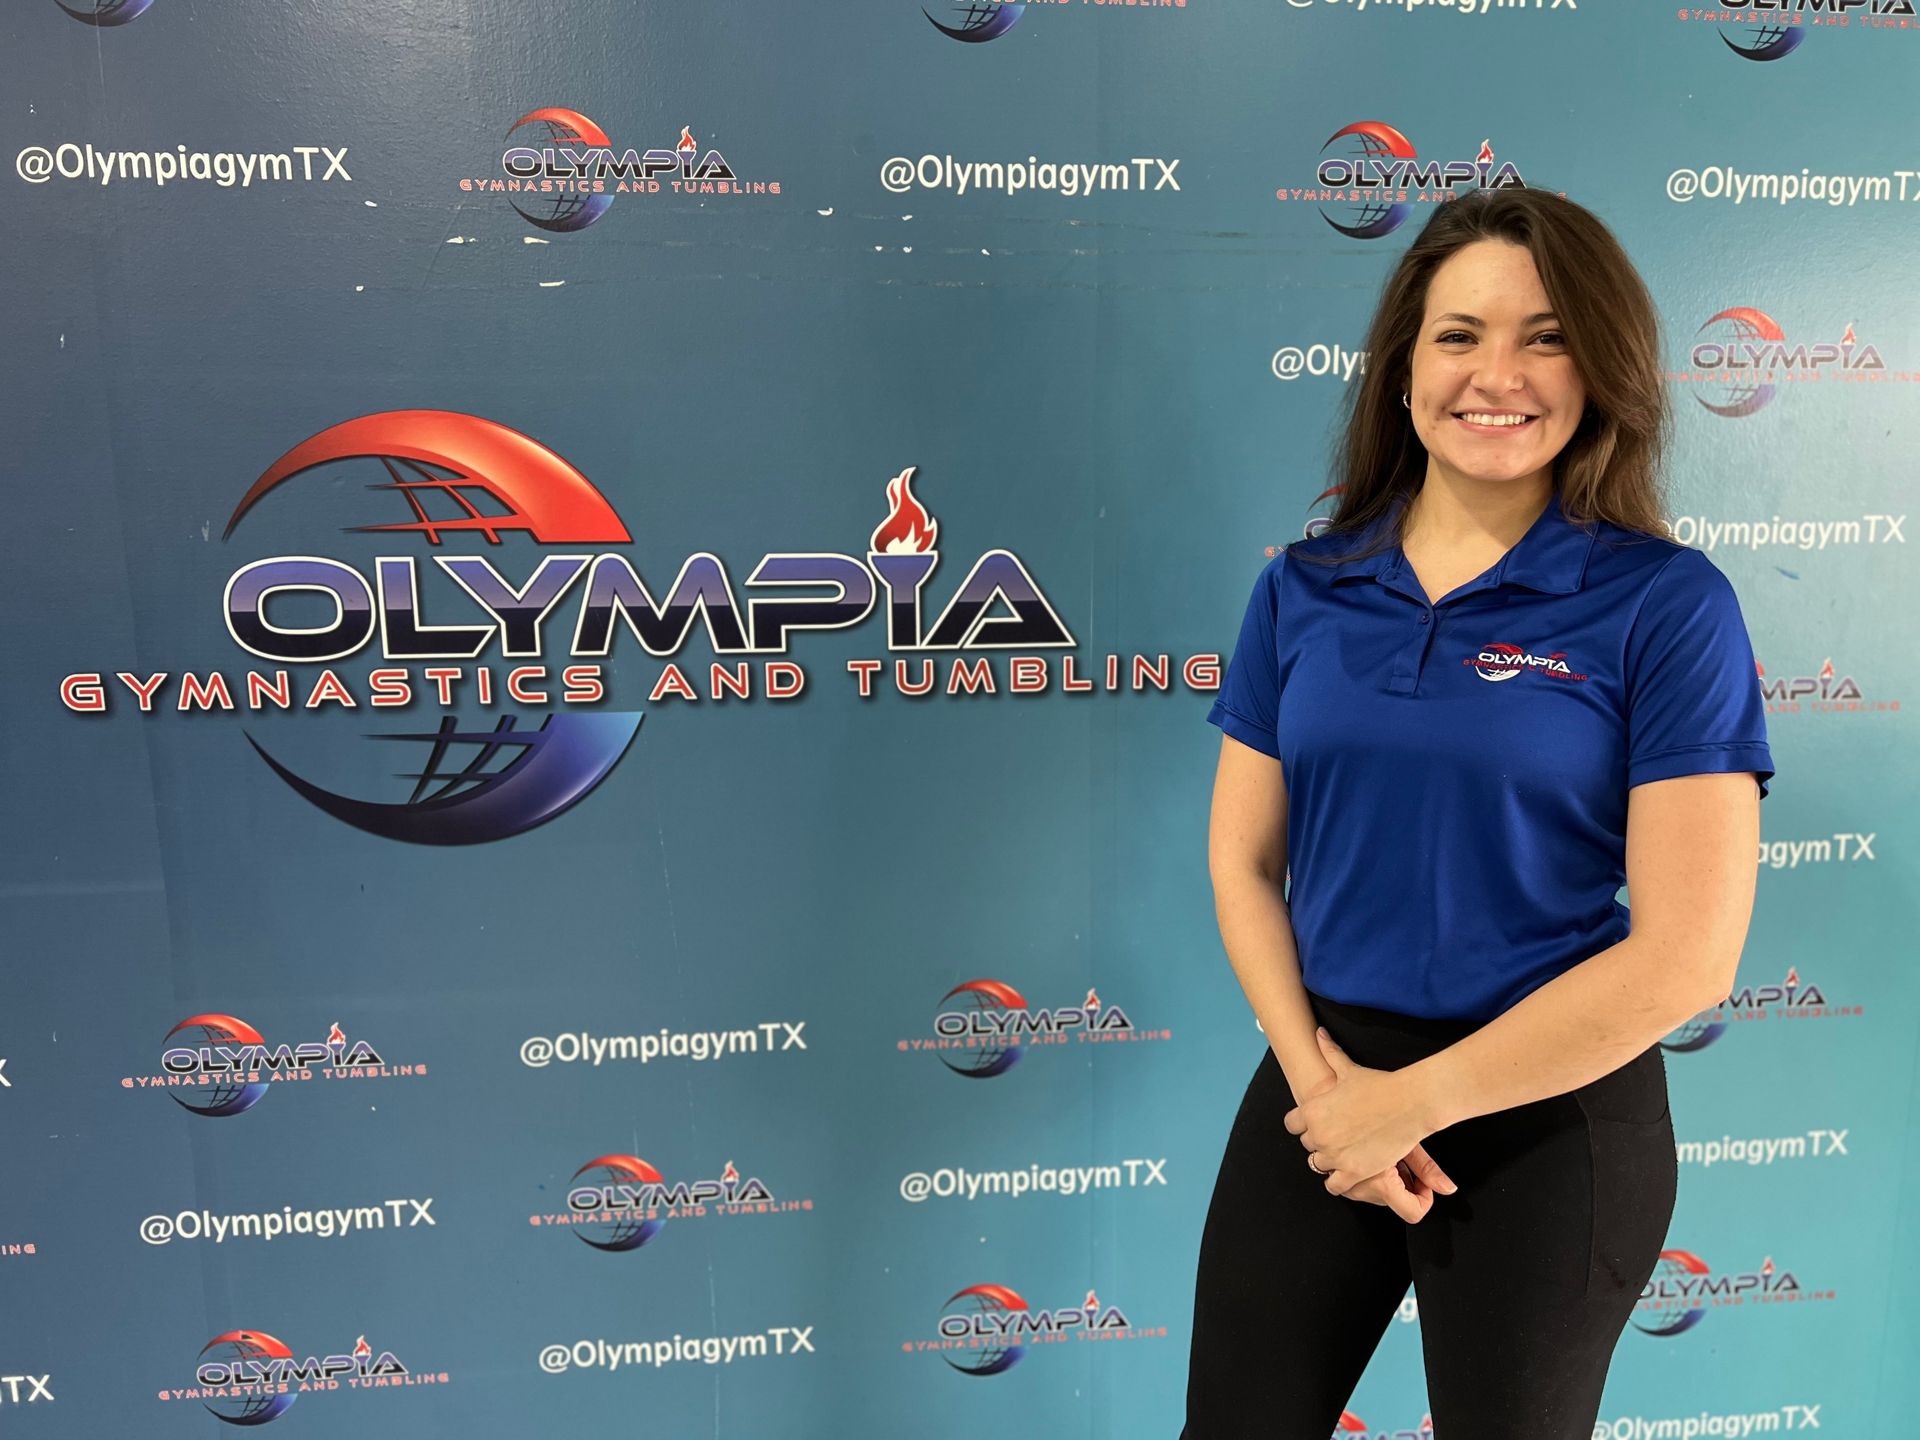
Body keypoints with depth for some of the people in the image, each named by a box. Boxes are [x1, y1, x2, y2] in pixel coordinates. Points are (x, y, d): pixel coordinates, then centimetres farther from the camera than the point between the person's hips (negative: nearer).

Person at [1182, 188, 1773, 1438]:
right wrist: (1316, 1070, -11)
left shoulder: (1666, 604, -10)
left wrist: (1414, 1101, -13)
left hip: (1551, 1112, -2)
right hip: (1321, 1072, 3)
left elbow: (1686, 955, -14)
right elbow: (1243, 863, 1)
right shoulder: (1305, 589, -1)